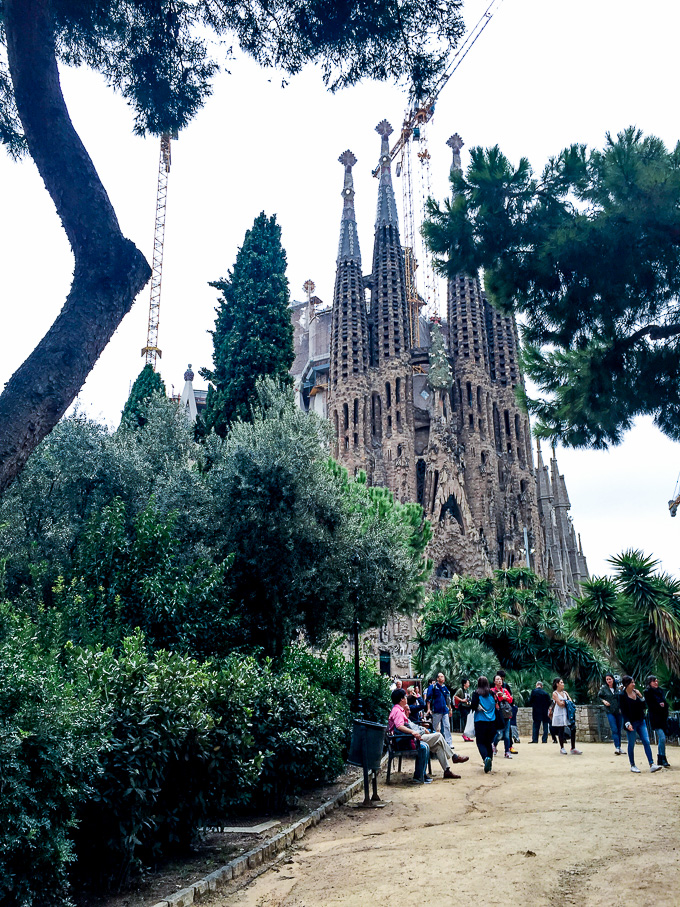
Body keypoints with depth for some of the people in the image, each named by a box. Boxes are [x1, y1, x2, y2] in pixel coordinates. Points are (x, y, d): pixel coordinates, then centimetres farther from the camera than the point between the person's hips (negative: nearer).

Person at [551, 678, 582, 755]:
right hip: (559, 714, -6)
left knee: (573, 729, -4)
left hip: (567, 713, 6)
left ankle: (573, 748, 2)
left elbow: (571, 701, 8)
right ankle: (562, 748, 13)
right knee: (561, 730, -2)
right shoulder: (555, 693, -3)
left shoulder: (565, 692, 17)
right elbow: (559, 704, -13)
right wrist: (567, 702, 0)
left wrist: (564, 702, -9)